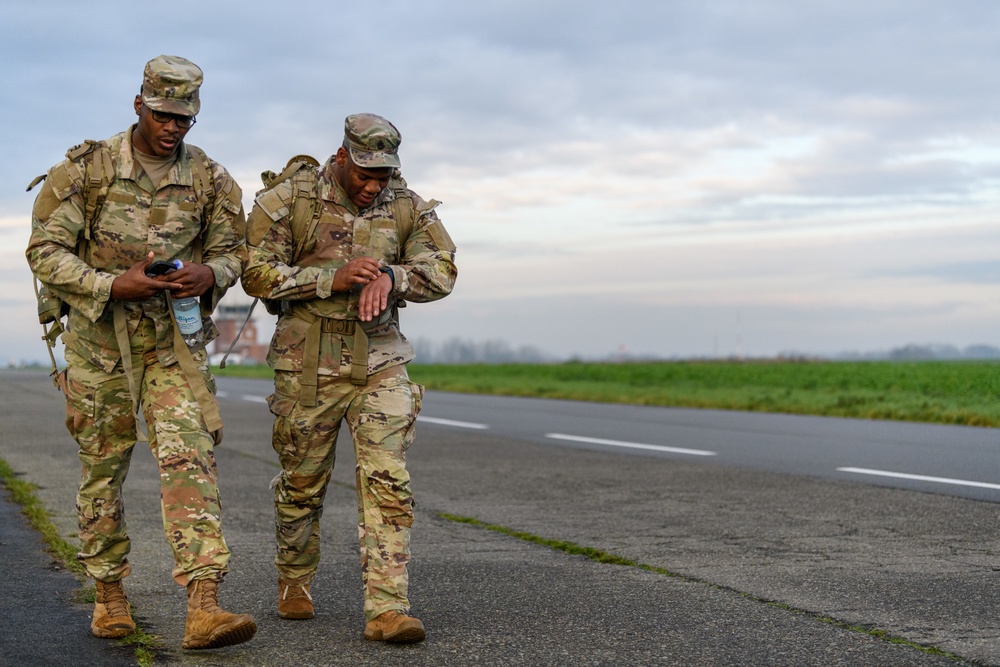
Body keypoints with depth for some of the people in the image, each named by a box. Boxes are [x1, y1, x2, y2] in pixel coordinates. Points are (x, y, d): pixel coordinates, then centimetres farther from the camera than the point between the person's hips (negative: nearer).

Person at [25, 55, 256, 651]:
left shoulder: (210, 179, 3)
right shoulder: (86, 169, -4)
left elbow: (232, 251, 12)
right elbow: (45, 250, -5)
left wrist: (209, 275, -13)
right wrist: (112, 285, -19)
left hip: (176, 339, 0)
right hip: (100, 338, 0)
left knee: (190, 459, -15)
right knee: (103, 469, 8)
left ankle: (204, 608, -22)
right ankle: (111, 596, 26)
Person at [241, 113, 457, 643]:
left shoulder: (405, 206, 3)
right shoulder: (288, 198, -6)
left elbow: (442, 271, 0)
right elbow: (257, 274, -10)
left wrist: (389, 277, -20)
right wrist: (332, 280, -21)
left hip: (380, 361, 2)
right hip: (308, 362, -2)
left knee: (387, 481, -10)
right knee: (302, 483, 11)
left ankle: (386, 609, -12)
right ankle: (294, 585, 35)